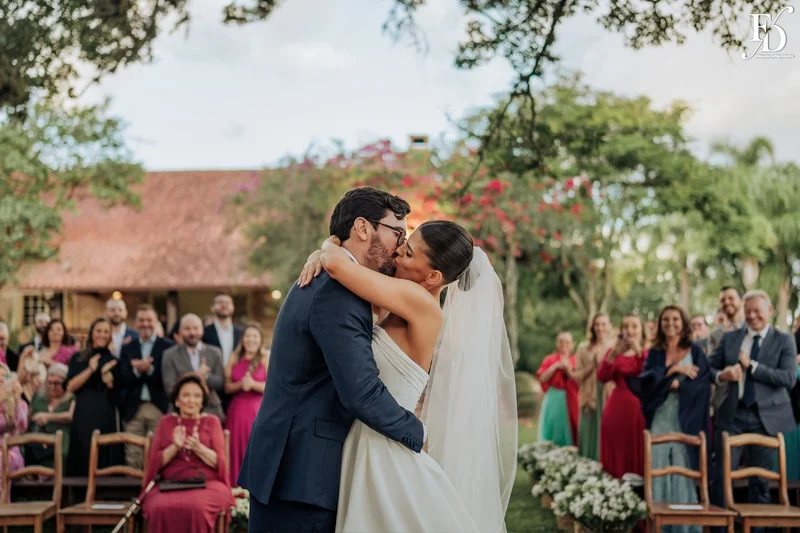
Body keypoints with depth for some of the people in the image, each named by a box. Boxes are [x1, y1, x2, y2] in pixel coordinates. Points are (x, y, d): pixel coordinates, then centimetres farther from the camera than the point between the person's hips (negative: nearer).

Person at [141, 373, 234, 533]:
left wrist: (198, 448, -15)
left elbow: (219, 462, 3)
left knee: (195, 506, -36)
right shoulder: (166, 422, 15)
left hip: (207, 485, -1)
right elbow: (155, 462, 7)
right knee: (160, 507, -33)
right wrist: (175, 447, -10)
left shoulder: (211, 422, 12)